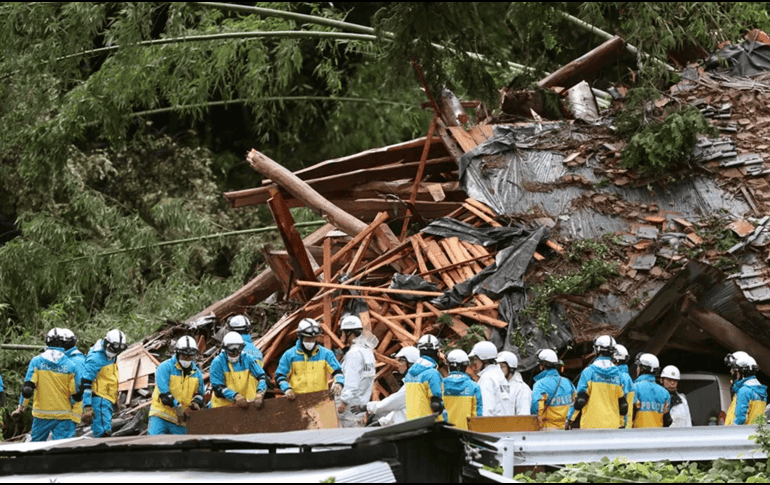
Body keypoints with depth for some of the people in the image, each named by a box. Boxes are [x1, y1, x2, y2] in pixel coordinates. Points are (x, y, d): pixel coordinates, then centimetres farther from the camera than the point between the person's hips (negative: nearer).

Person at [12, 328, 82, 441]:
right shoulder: (70, 365, -5)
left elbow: (28, 387, -7)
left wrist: (21, 407, 2)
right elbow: (77, 395, -4)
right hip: (63, 415, -1)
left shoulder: (37, 362, -4)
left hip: (41, 413, 1)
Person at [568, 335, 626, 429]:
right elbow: (623, 405, 10)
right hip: (612, 425, 4)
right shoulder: (617, 374, 8)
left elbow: (580, 400, -7)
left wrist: (571, 419, 6)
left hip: (592, 425, -4)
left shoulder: (588, 372, -4)